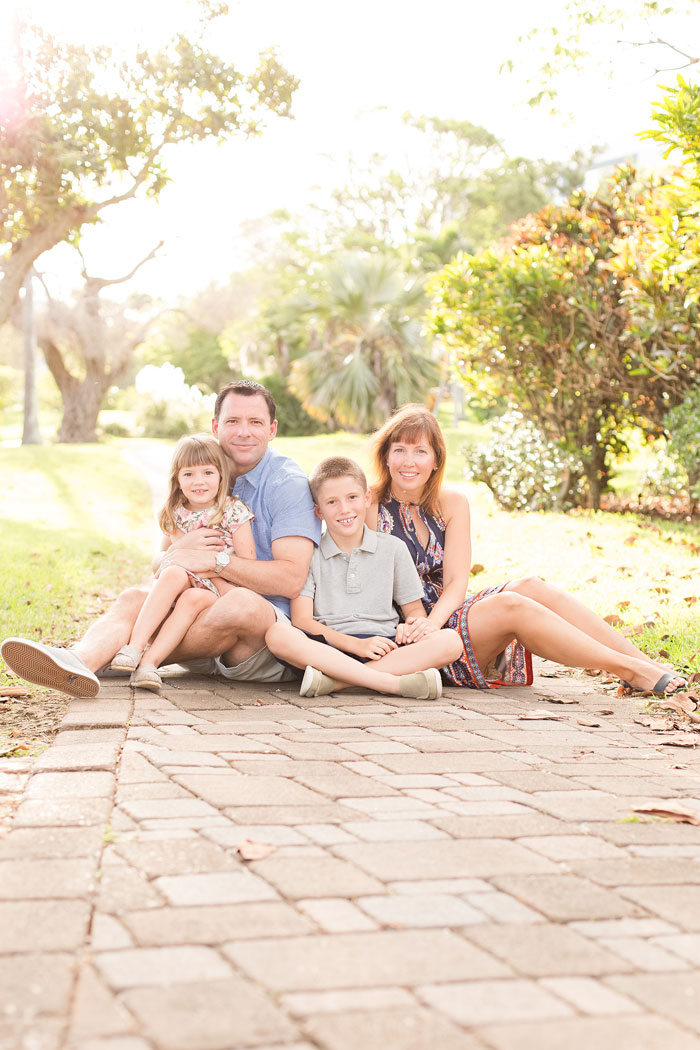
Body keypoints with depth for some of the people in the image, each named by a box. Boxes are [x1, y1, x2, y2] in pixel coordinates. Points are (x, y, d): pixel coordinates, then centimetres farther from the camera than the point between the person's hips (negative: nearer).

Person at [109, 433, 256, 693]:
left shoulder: (234, 511, -3)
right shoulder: (175, 515, 8)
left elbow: (248, 566, -5)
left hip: (218, 594, -3)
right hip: (182, 583, 3)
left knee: (194, 597, -35)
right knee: (173, 573, -30)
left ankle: (150, 662, -42)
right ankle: (135, 647, -39)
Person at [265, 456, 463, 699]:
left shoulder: (392, 548, 15)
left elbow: (415, 610, 18)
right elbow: (301, 620, -2)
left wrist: (411, 626, -8)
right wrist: (356, 644, -16)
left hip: (384, 648, 2)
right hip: (328, 646, -2)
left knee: (450, 641, -24)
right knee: (277, 634, -33)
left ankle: (333, 681, -31)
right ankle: (395, 682, -36)